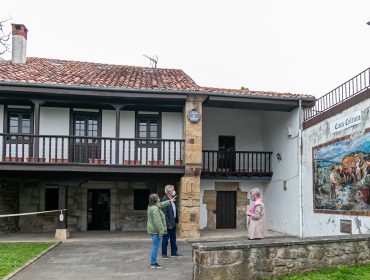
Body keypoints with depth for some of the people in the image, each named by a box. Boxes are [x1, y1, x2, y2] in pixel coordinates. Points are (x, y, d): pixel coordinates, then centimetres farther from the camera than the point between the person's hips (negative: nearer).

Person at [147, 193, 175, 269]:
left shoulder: (151, 206, 10)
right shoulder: (155, 209, -22)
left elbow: (161, 205, 27)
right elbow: (157, 221, -24)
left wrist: (169, 201, 37)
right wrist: (160, 231, -21)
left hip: (152, 229, 10)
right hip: (156, 230, -10)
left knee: (155, 246, 17)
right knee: (156, 246, -4)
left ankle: (153, 262, 23)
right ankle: (153, 264, 1)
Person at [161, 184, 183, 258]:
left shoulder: (172, 199, 10)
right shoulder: (165, 200, -18)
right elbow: (164, 213, -21)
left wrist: (176, 220, 11)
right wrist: (168, 224, -22)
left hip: (173, 222, 9)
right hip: (168, 223, -9)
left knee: (173, 239, 17)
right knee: (165, 239, 3)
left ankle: (174, 252, 27)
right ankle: (164, 254, 14)